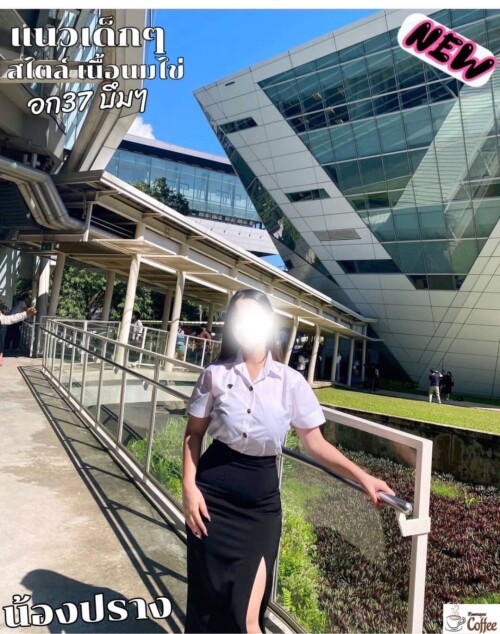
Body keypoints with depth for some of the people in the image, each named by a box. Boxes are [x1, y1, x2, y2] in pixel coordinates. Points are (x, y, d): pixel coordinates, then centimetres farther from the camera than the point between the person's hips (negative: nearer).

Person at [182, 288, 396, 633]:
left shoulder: (290, 382, -5)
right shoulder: (215, 374, -5)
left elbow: (315, 441, -1)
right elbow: (193, 434, 2)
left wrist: (363, 477, -6)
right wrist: (189, 487, -7)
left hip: (261, 498, 0)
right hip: (214, 492, 0)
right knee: (207, 600, 11)